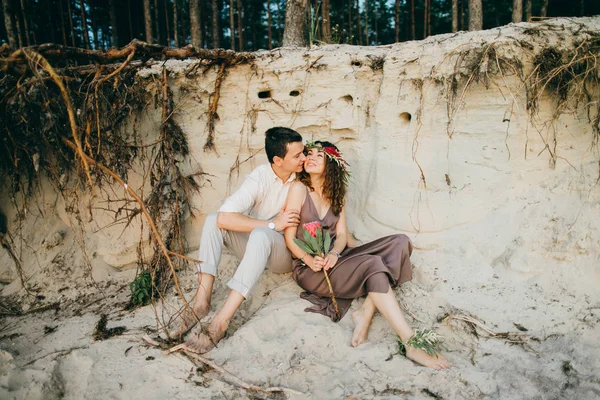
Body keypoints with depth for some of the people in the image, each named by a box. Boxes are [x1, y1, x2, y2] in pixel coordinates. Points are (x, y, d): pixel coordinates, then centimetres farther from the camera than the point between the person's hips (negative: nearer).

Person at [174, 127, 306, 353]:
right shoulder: (260, 178, -16)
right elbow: (224, 217, -29)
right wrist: (272, 224, -27)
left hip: (286, 253, -1)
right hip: (256, 248, 2)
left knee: (261, 235, -37)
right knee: (213, 221, -22)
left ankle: (221, 321, -39)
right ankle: (202, 303, -26)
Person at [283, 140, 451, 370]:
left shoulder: (335, 193, 13)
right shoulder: (299, 189, -5)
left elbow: (341, 234, 3)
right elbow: (290, 239, -8)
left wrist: (334, 254, -18)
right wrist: (310, 260, -25)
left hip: (334, 258, 7)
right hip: (309, 269, -6)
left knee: (399, 243, -12)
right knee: (372, 265, -32)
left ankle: (366, 312, -22)